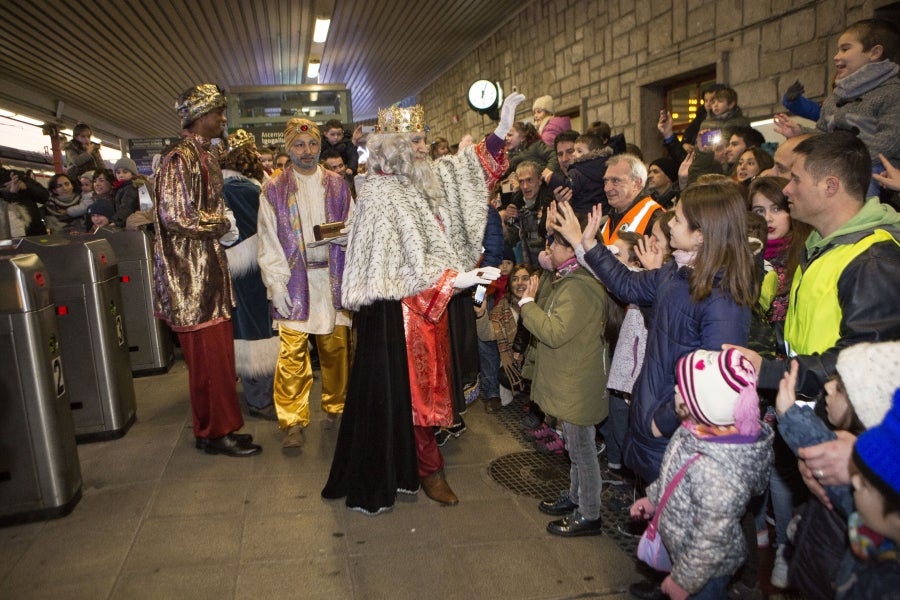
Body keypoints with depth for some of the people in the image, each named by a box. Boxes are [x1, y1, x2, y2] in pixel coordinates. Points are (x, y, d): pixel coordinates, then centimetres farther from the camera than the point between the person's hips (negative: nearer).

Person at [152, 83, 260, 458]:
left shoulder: (204, 156, 15)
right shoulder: (180, 158, -14)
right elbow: (179, 218, -20)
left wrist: (222, 222, 8)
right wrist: (224, 224, -8)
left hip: (209, 268, 9)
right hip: (191, 272, -9)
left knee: (216, 353, 13)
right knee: (208, 355, -1)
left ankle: (217, 427, 24)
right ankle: (214, 433, 11)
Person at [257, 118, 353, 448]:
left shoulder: (337, 184, 10)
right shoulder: (274, 190, 5)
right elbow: (268, 242, 1)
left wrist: (339, 234, -10)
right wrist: (276, 284, -8)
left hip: (333, 280, 2)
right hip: (295, 281, -1)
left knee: (336, 346, 5)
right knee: (292, 352, -4)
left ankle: (337, 406, 23)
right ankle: (293, 421, 6)